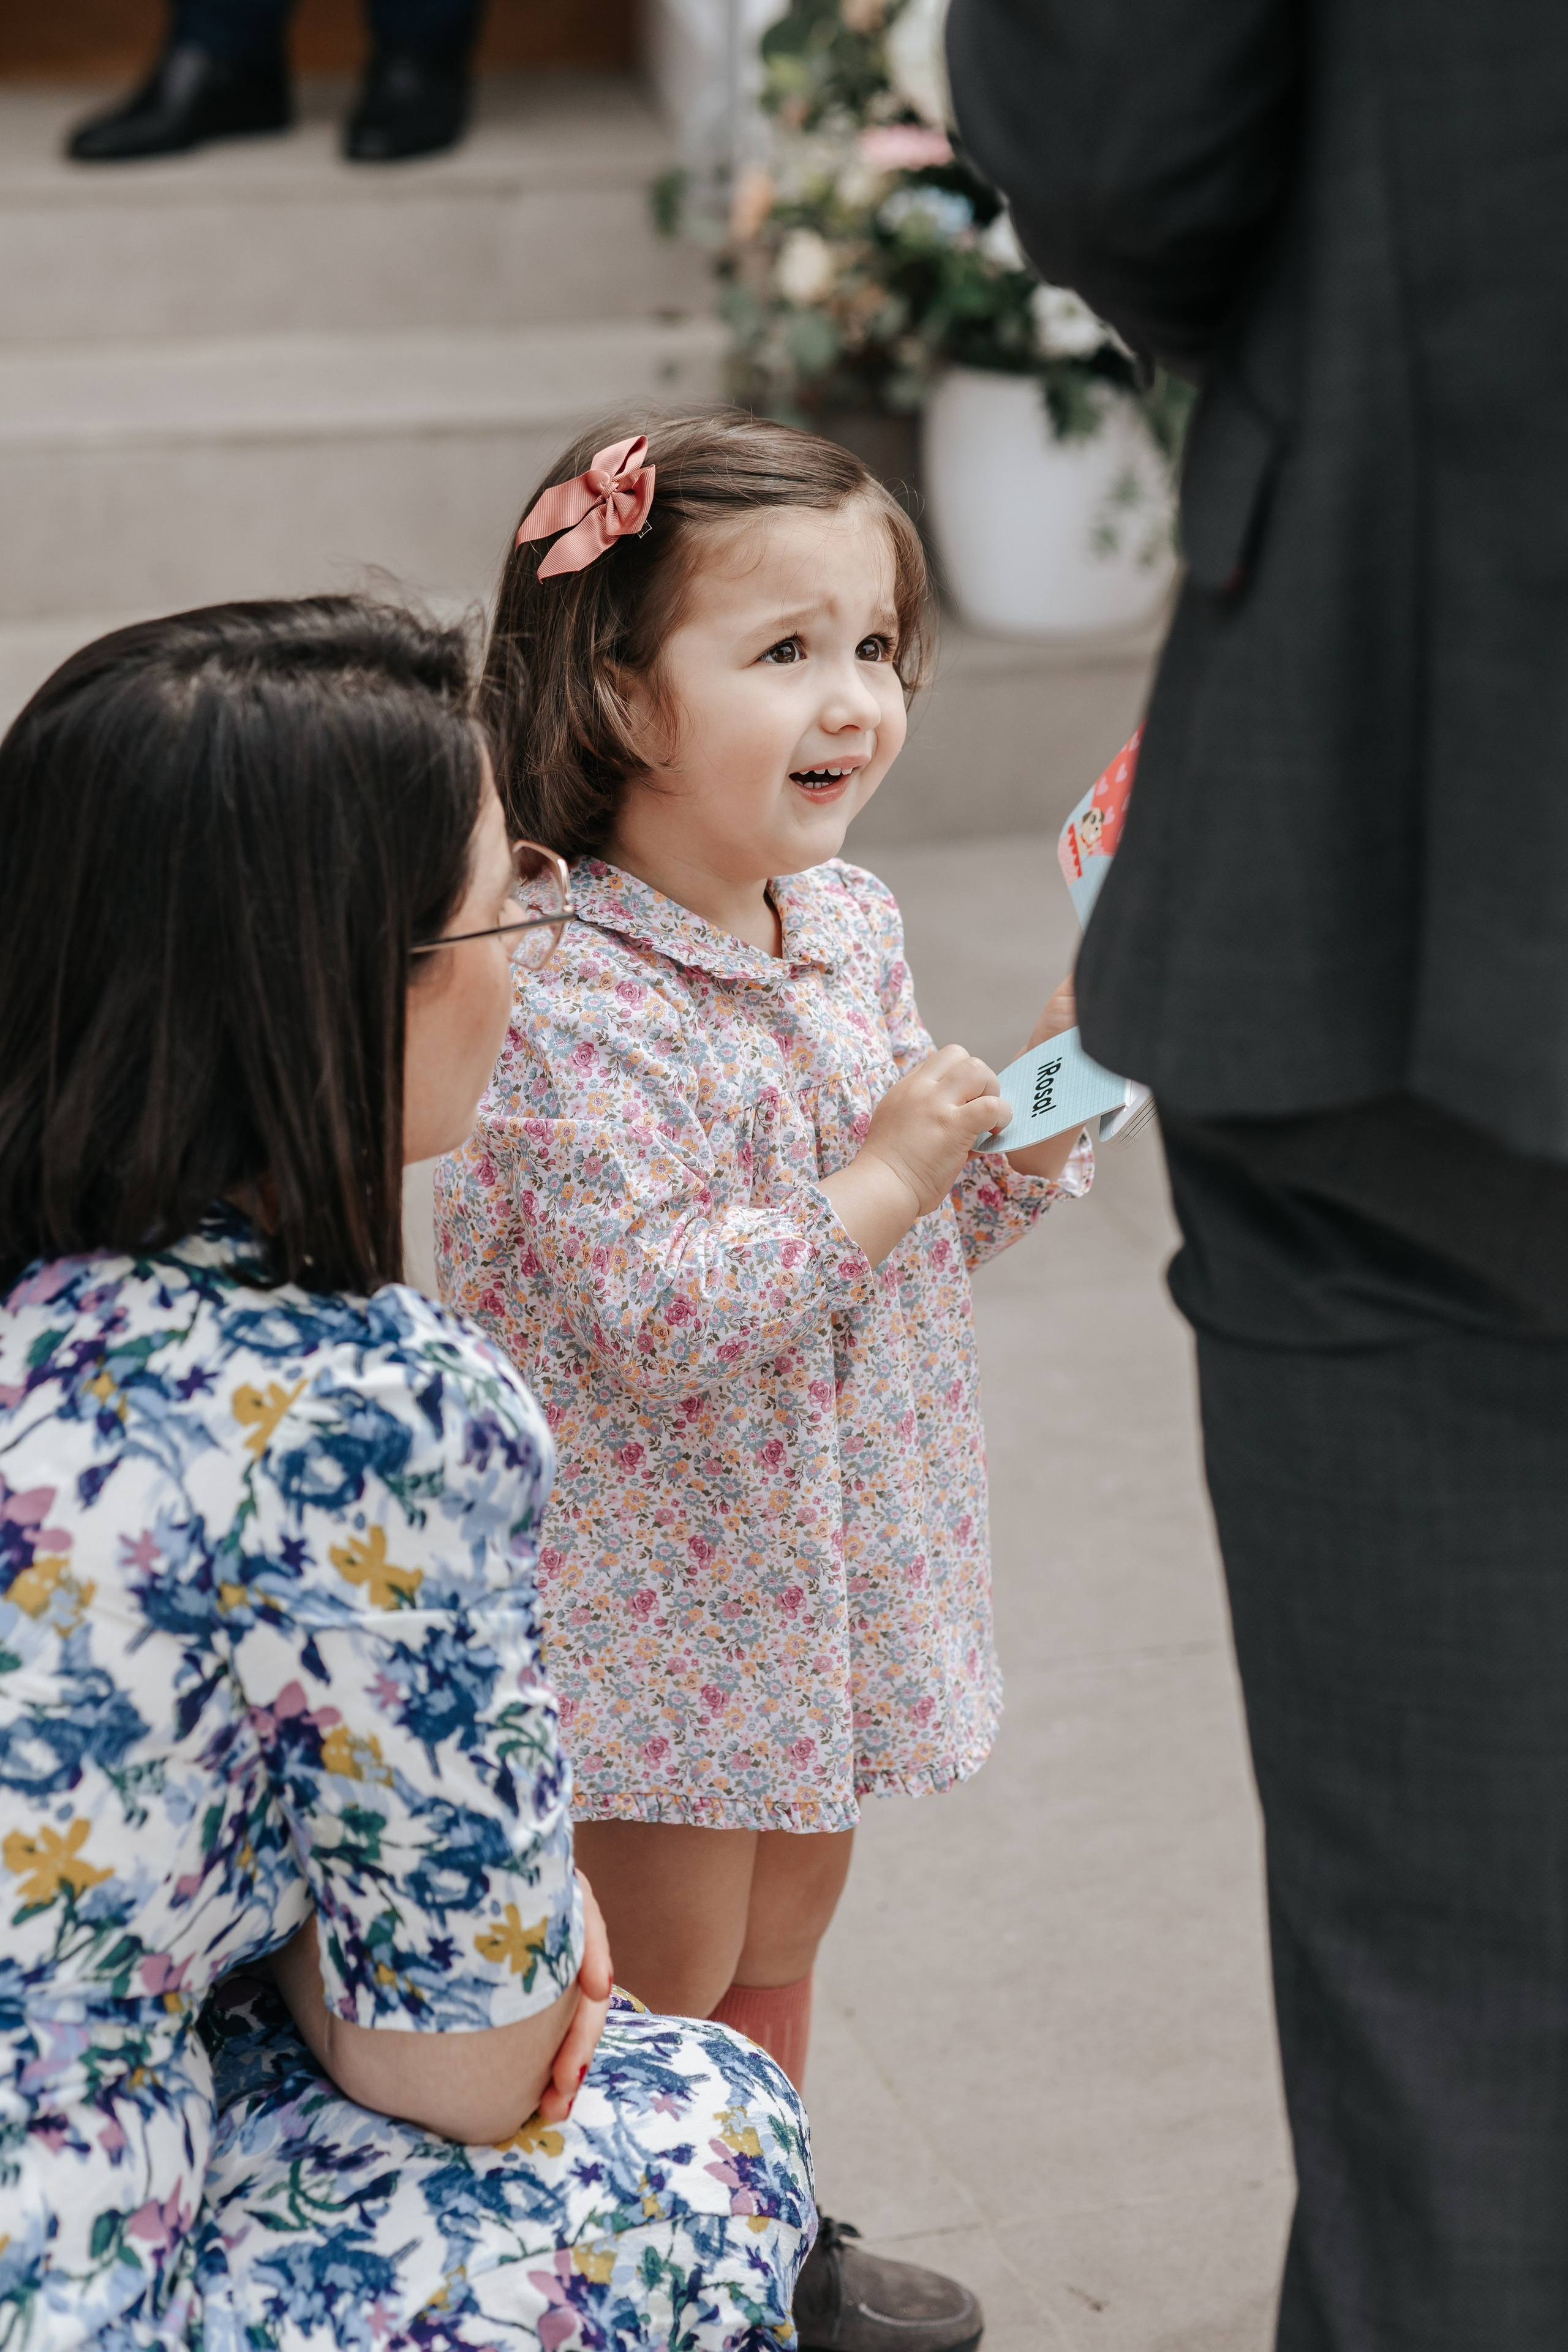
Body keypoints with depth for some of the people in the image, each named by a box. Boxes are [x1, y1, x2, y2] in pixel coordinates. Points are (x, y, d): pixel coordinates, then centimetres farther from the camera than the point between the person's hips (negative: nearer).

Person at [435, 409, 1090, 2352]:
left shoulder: (850, 923, 1)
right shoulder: (567, 1005, -25)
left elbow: (923, 1232, 11)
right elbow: (644, 1314, -28)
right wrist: (873, 1186, -27)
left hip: (827, 1558, 8)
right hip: (660, 1586, -8)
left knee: (782, 1936, 24)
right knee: (660, 1981, 8)